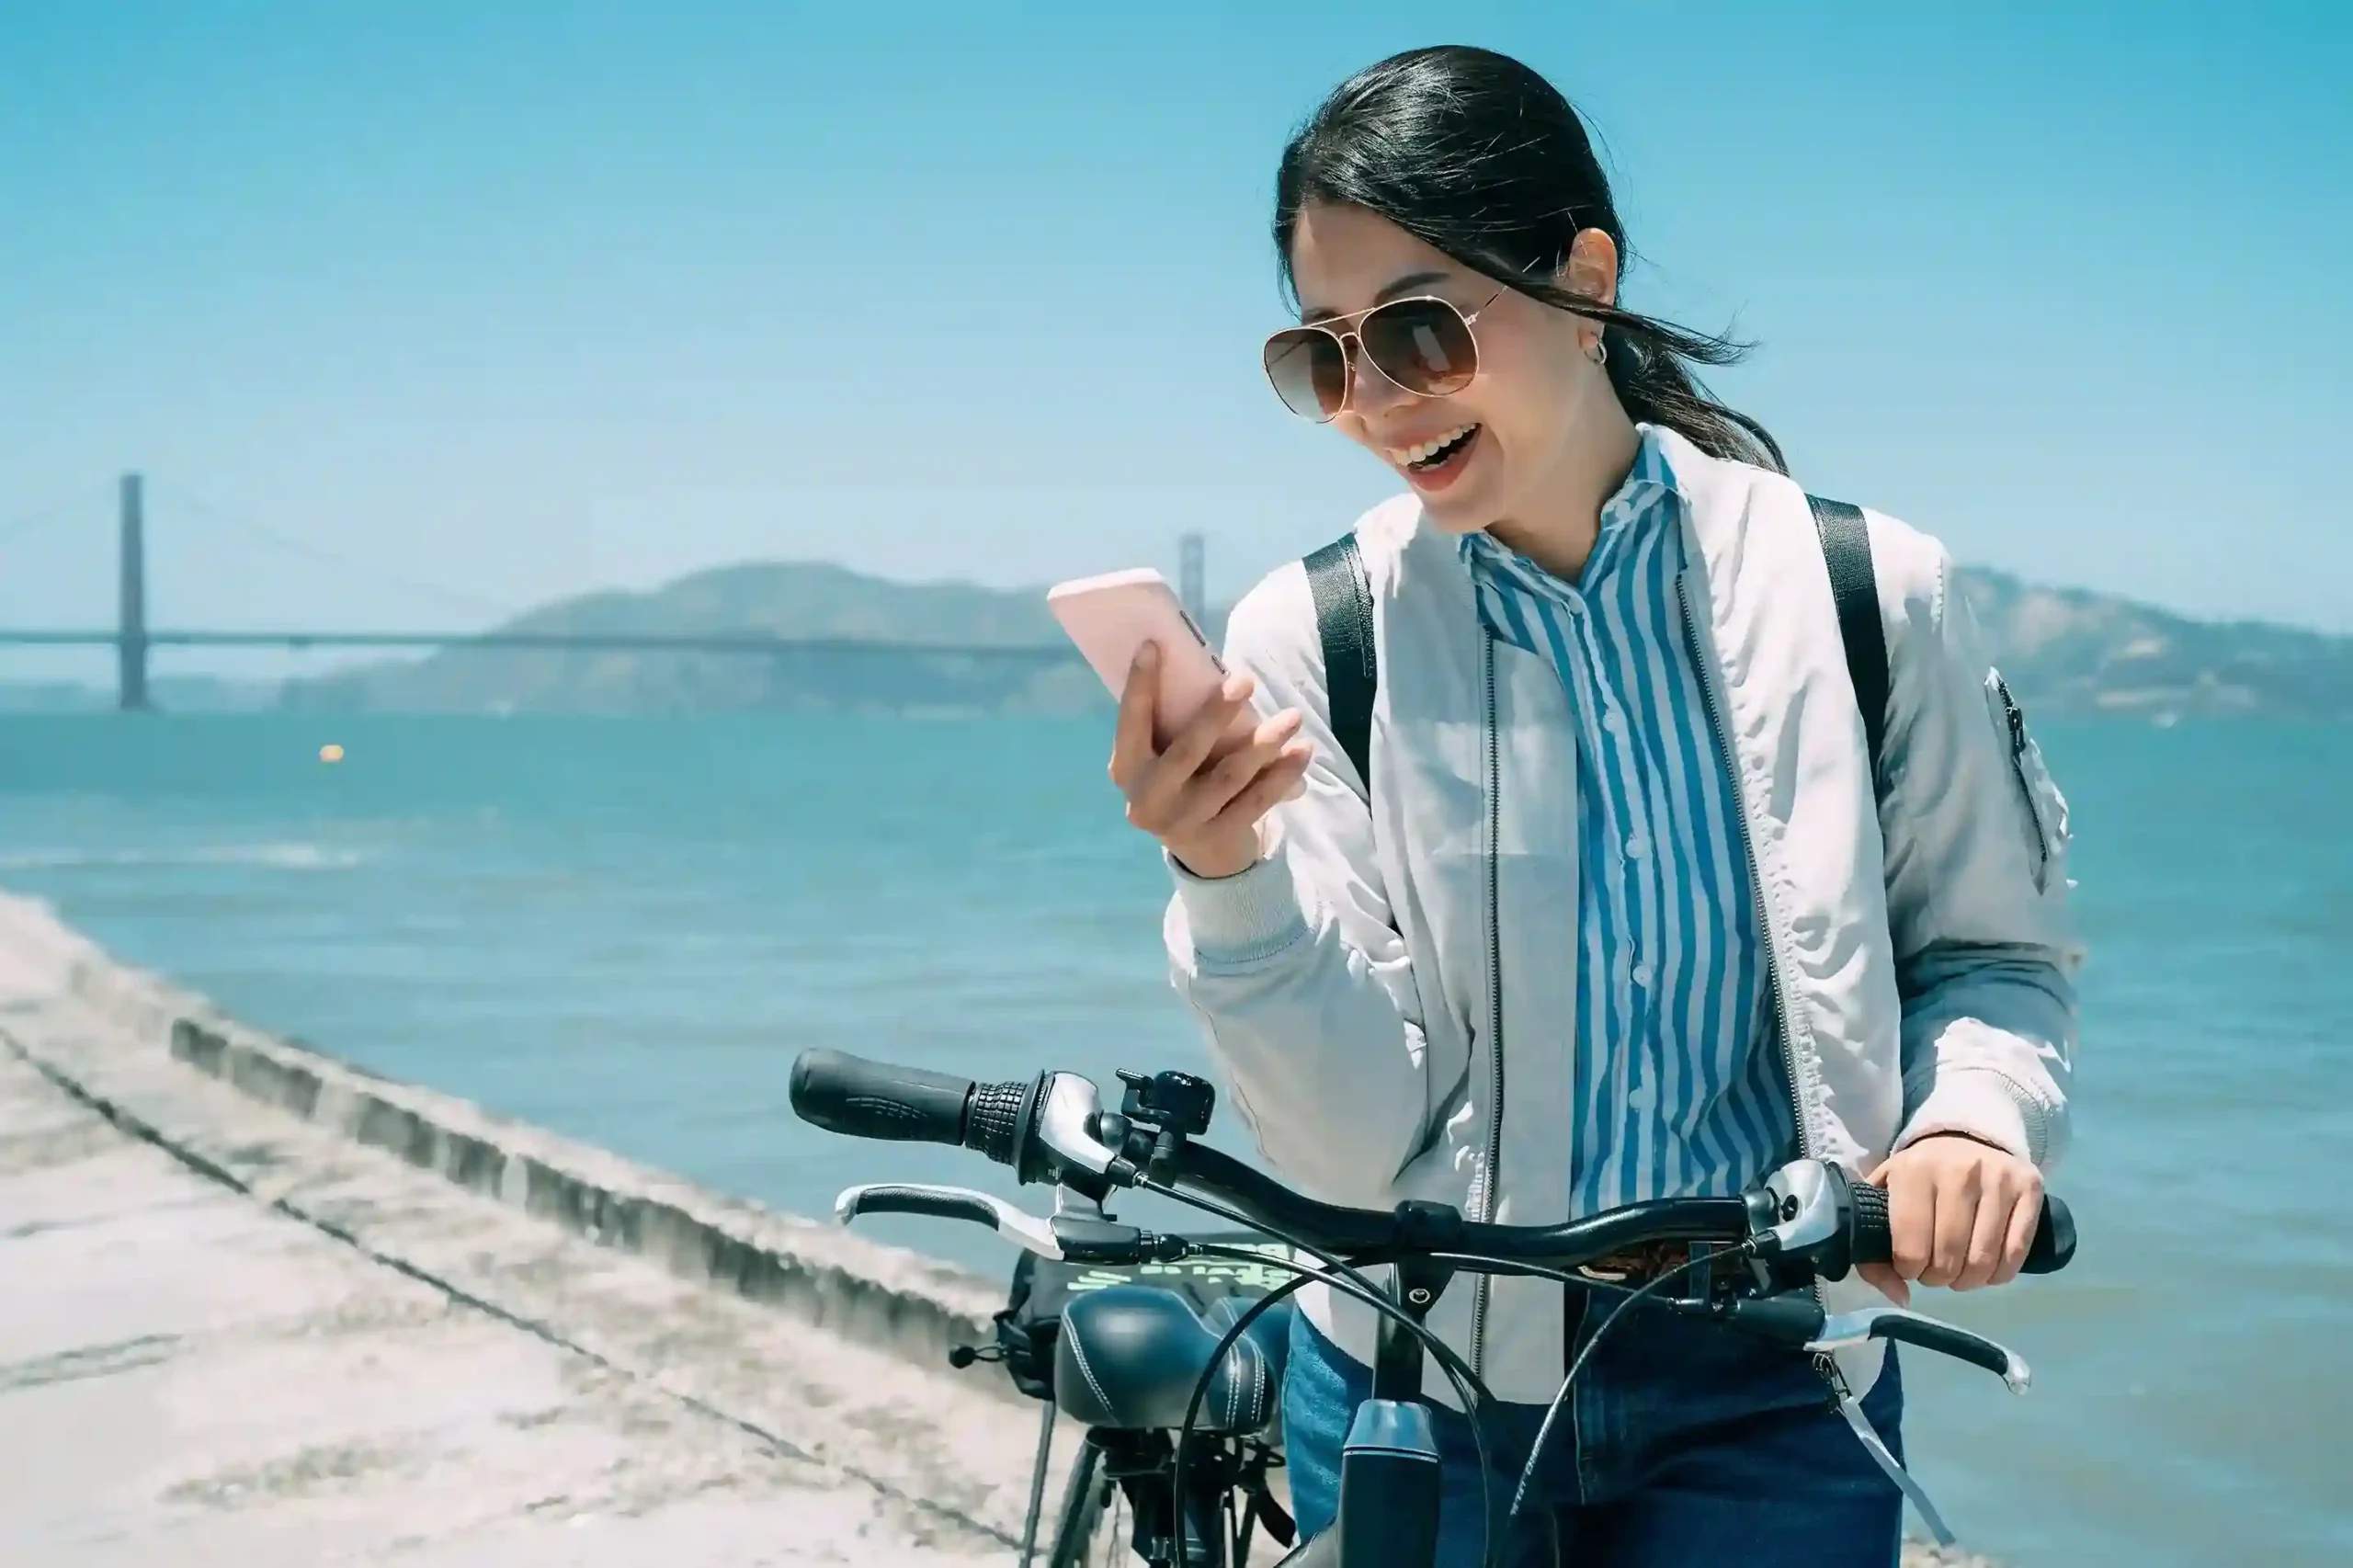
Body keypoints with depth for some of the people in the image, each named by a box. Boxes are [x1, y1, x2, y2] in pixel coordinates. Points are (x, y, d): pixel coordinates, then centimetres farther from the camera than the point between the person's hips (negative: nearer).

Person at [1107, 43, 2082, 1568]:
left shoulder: (1870, 595, -9)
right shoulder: (1309, 637, -11)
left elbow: (1990, 952, 3)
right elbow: (1359, 1144, -13)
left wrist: (1972, 1117, -17)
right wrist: (1238, 879, -29)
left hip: (1768, 1398, 0)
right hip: (1418, 1398, 0)